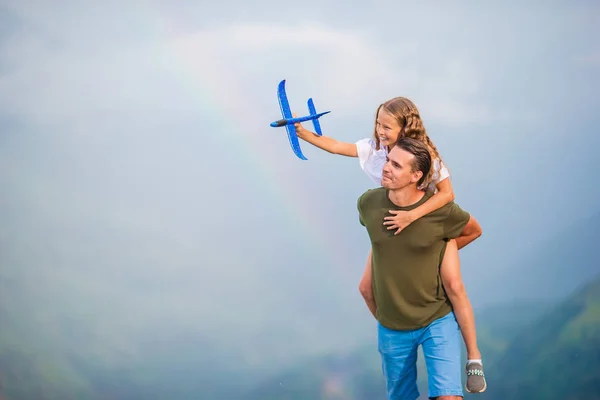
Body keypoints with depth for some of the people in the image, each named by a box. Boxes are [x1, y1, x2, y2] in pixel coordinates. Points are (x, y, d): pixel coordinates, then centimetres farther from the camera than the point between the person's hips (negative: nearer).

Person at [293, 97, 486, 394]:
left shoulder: (425, 154, -25)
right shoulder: (374, 147, -11)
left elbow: (447, 193, -30)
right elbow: (337, 146, -1)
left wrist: (412, 215, -41)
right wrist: (304, 134, -11)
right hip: (393, 227, 5)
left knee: (453, 285, -23)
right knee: (367, 288, 3)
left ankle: (474, 358, -10)